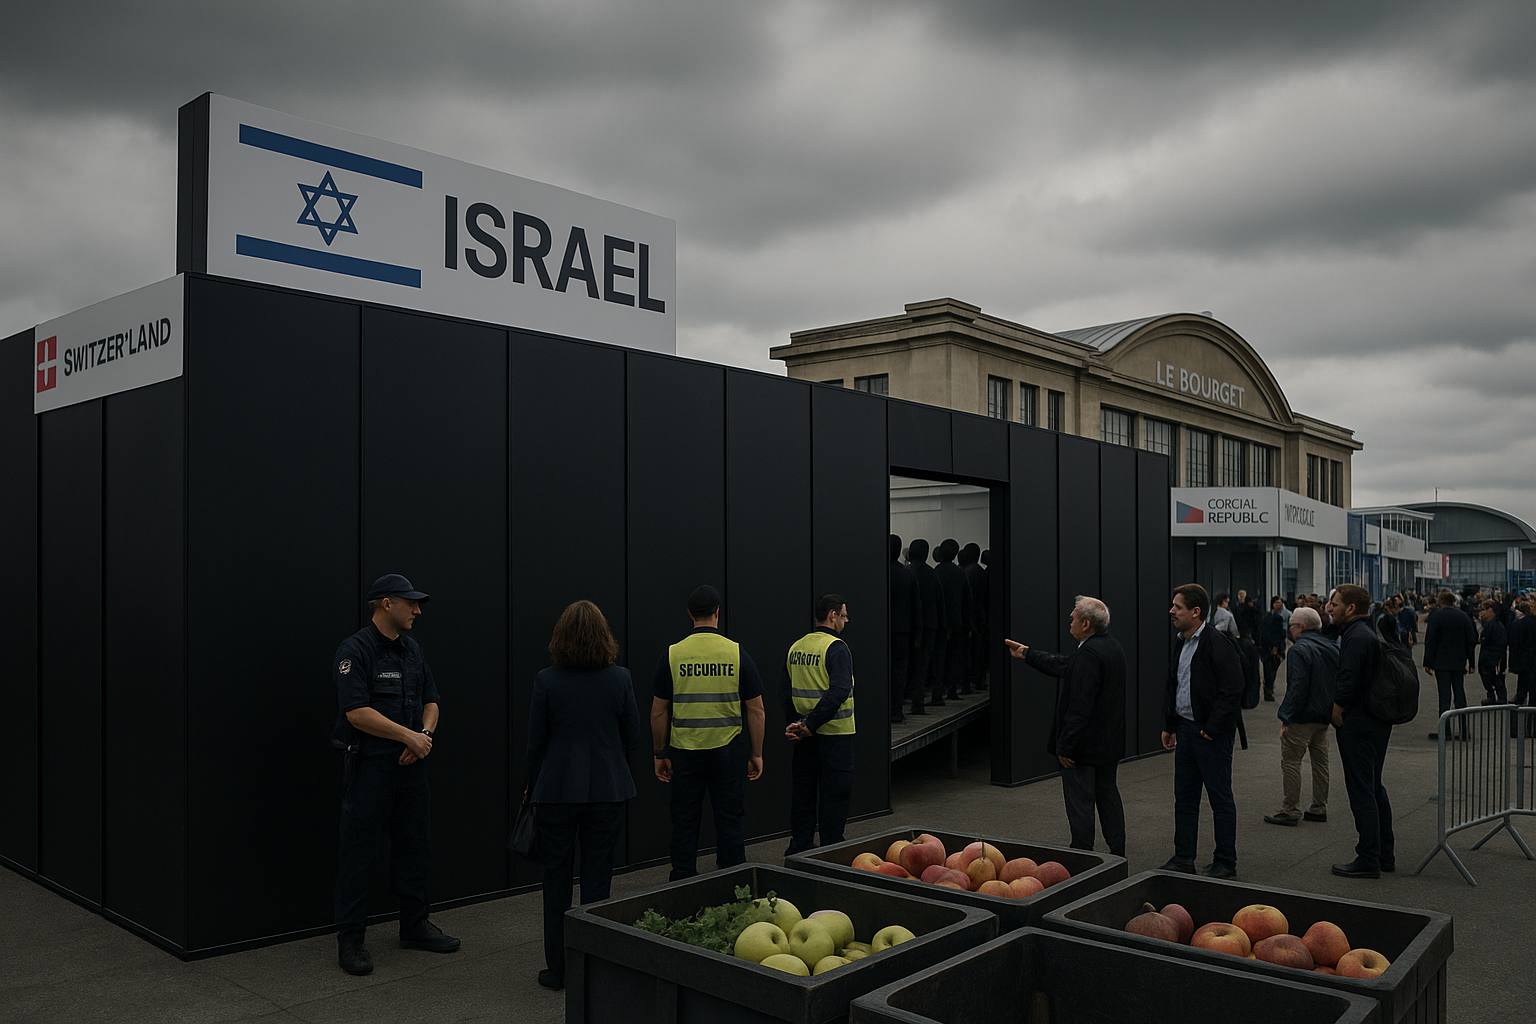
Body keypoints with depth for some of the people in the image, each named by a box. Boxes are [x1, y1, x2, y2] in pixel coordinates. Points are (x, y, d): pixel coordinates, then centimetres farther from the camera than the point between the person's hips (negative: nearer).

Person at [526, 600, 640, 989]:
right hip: (607, 790, 1)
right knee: (597, 880, 10)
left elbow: (536, 742, -2)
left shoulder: (546, 680, -7)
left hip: (557, 789, -1)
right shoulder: (620, 678, -5)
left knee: (557, 880, 11)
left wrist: (532, 786, 12)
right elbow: (633, 736, 2)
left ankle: (557, 969, 18)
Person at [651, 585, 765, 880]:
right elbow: (756, 710, -2)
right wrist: (756, 754, 6)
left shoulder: (672, 655, -3)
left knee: (684, 822, 9)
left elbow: (659, 712, 0)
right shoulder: (737, 653, -4)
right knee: (730, 821, 7)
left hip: (684, 752, 1)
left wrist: (660, 755, 9)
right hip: (728, 751, -1)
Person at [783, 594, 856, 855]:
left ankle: (799, 847, 22)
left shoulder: (796, 647, 8)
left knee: (803, 790, 14)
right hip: (835, 733, -7)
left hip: (806, 736, 7)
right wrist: (811, 725, -21)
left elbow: (785, 691, 10)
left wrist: (796, 723, 7)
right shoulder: (836, 648, -14)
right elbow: (839, 692, -25)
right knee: (835, 793, 2)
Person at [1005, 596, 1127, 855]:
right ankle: (1118, 856, 25)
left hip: (1085, 744, -10)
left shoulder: (1089, 654, -23)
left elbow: (1079, 706, -26)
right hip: (1109, 743, 10)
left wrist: (1065, 747, -21)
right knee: (1108, 795, 18)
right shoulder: (1112, 646, 8)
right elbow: (1065, 666, 20)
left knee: (1080, 803, 0)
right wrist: (1027, 654, 27)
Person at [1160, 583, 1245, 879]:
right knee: (1184, 797, 13)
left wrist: (1211, 728, -17)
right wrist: (1169, 726, 16)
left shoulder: (1217, 644, -17)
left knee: (1220, 798, 4)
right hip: (1185, 729, 8)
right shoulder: (1180, 643, 10)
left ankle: (1226, 862, 15)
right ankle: (1183, 859, 22)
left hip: (1212, 733, -8)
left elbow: (1232, 690, -20)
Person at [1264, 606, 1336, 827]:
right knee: (1320, 762, 14)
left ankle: (1290, 810, 0)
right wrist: (1332, 712, 22)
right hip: (1325, 716, 9)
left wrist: (1285, 717, -19)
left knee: (1290, 761, -2)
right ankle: (1319, 808, 21)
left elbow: (1297, 687, -22)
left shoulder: (1299, 650, -17)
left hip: (1302, 717, -9)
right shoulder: (1332, 648, 11)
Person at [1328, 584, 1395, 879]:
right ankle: (1385, 855, 25)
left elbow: (1348, 682, -24)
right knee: (1374, 787, 17)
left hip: (1358, 724, -10)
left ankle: (1368, 860, 0)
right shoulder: (1370, 632, 14)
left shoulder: (1356, 637, -18)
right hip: (1378, 722, 10)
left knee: (1362, 791, -5)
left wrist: (1336, 714, -9)